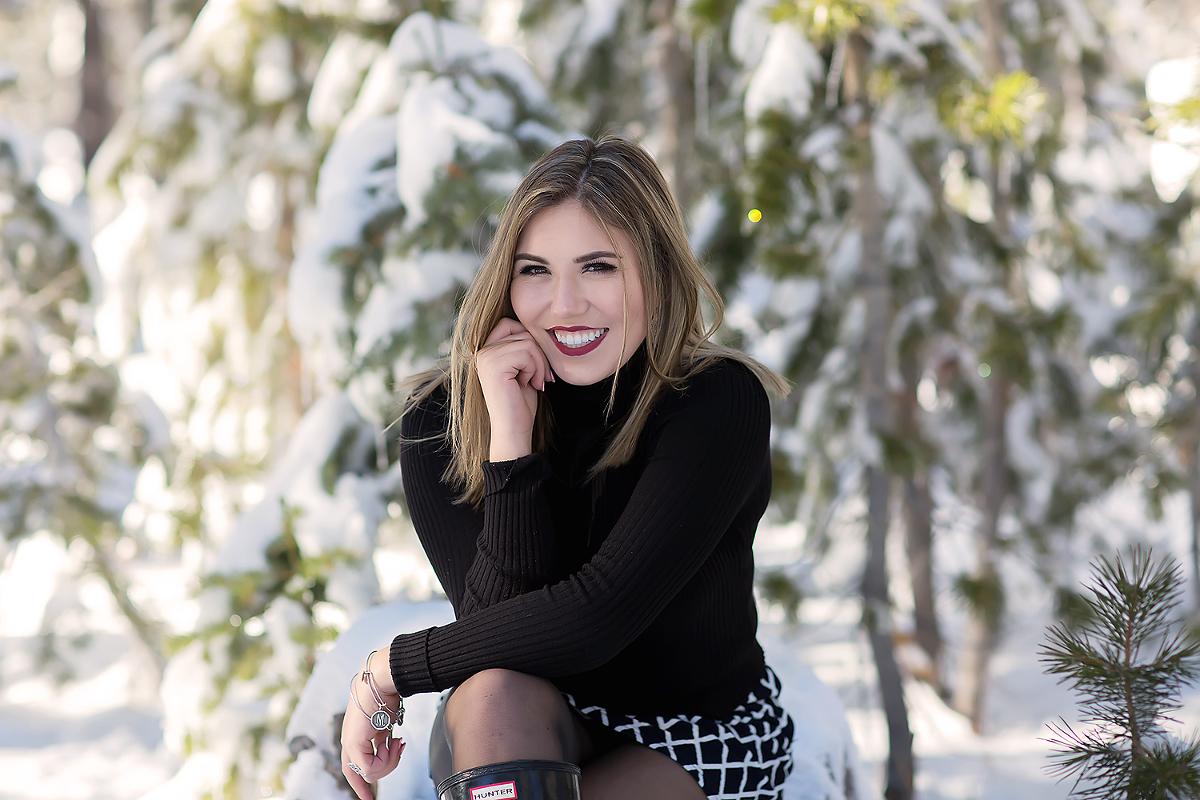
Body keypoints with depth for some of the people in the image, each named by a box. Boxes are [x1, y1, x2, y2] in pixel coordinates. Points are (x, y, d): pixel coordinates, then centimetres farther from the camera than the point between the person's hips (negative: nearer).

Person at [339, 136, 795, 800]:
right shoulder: (441, 420, -12)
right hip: (524, 744, 2)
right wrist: (511, 432, -30)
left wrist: (388, 671, -20)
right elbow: (506, 628, -22)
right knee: (495, 694, -34)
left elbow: (596, 615, -29)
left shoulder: (720, 403, -21)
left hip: (700, 746, -2)